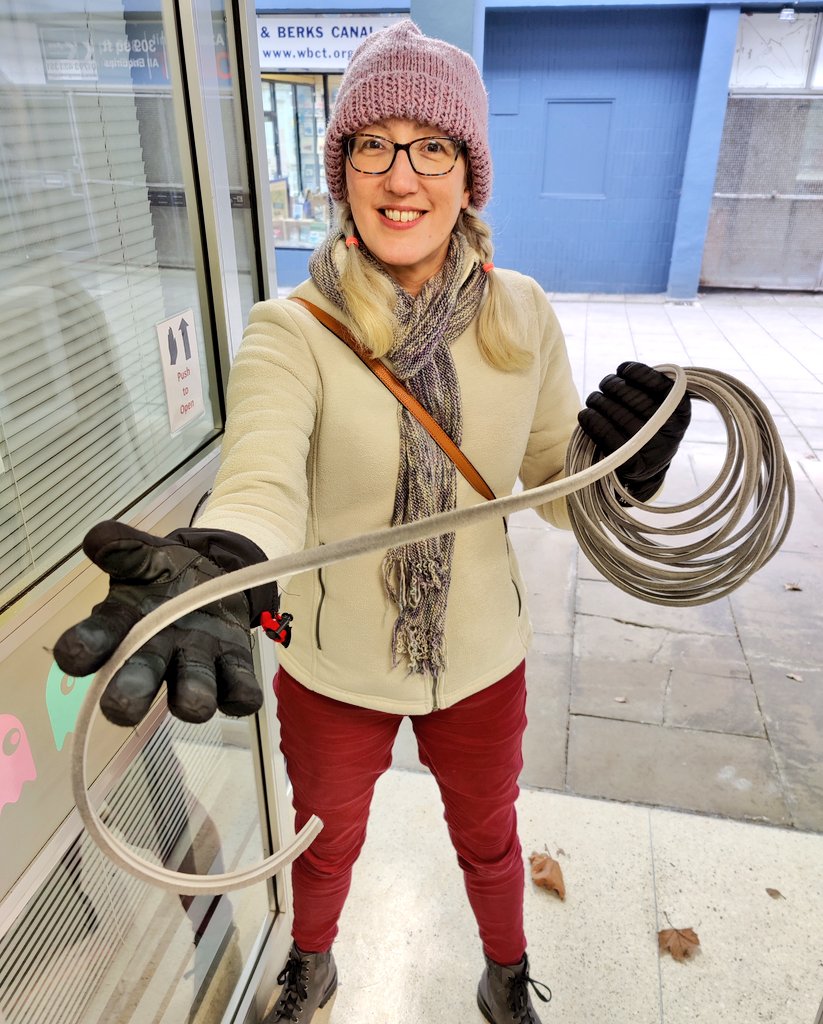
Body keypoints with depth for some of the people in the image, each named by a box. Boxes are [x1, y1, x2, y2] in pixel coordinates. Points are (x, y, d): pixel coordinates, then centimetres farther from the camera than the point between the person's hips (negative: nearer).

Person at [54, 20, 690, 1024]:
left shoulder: (520, 314, -10)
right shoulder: (292, 328, -18)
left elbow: (556, 486, -4)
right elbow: (263, 474, -35)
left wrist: (614, 466, -27)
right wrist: (217, 562, -57)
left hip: (481, 661, 2)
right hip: (332, 669, -1)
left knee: (488, 838, 27)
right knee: (326, 841, 27)